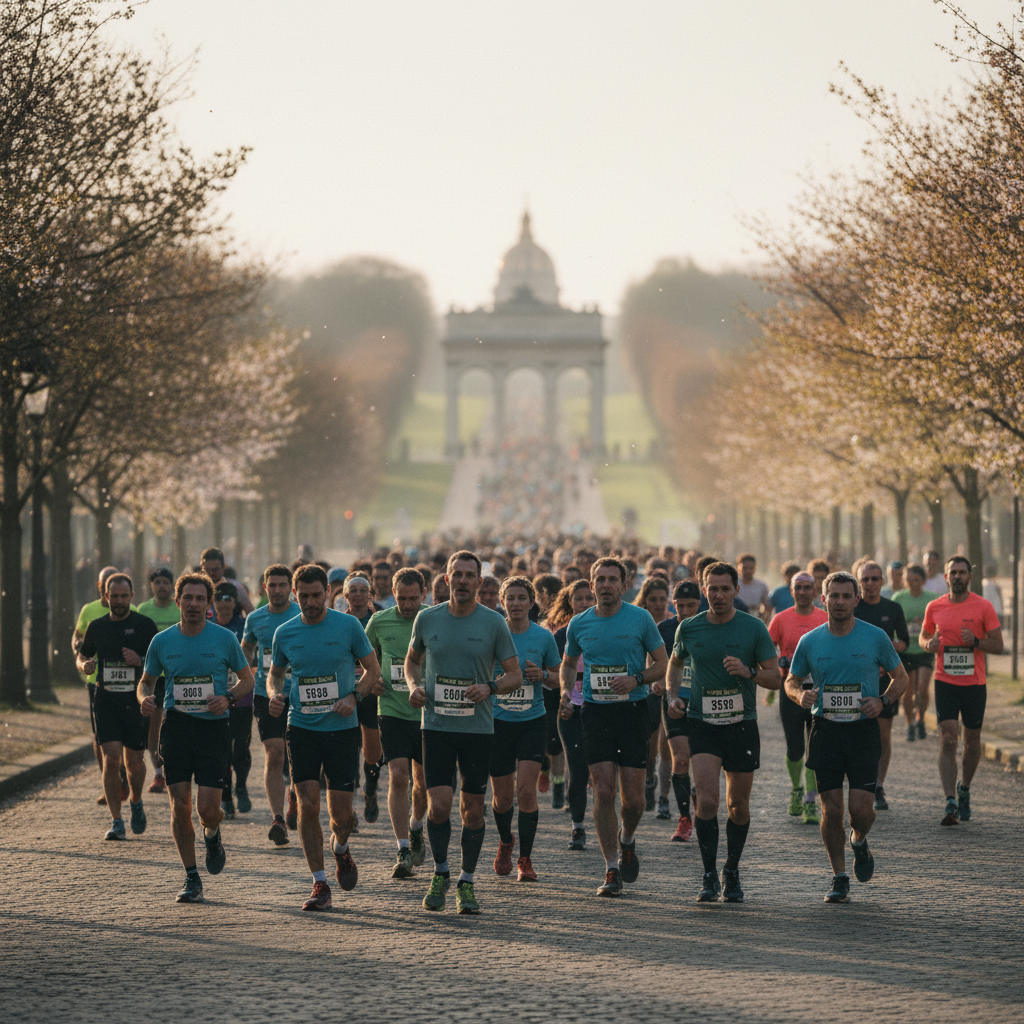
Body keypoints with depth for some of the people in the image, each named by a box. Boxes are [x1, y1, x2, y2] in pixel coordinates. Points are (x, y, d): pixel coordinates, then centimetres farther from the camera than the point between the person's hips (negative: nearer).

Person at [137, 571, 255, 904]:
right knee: (180, 805, -4)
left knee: (208, 808, -9)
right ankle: (191, 878, 9)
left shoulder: (224, 639, 0)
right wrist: (144, 698, -7)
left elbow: (247, 679, 8)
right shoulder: (162, 642, 4)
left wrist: (228, 698, -11)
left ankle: (212, 837, 29)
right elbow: (146, 681, 16)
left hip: (213, 727, -2)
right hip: (176, 727, 2)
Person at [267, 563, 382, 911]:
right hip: (302, 727, 1)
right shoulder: (284, 633, 2)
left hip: (342, 728, -1)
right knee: (308, 805, -9)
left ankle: (340, 849, 36)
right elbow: (275, 674, 17)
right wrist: (274, 694, -5)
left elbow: (373, 670, 3)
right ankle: (320, 884, -1)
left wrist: (353, 696, -15)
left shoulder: (348, 625, -4)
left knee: (341, 812, 1)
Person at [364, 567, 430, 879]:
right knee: (398, 776, -12)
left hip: (428, 713, 0)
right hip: (392, 711, 0)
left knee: (423, 781, 9)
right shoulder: (379, 622, 0)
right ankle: (403, 851, -8)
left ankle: (415, 829, 39)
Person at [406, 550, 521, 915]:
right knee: (439, 803, -10)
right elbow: (412, 659, 19)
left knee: (472, 809, 3)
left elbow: (515, 675, 2)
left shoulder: (494, 623, -2)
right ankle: (440, 873, 13)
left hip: (478, 728, 0)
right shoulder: (427, 619, 3)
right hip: (436, 725, 0)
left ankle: (467, 882, 18)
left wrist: (489, 687, -18)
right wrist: (414, 686, -1)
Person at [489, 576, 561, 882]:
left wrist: (543, 675, -10)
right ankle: (505, 841, 38)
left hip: (533, 722, 0)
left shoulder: (543, 637, 0)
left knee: (526, 790, -12)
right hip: (497, 722, 0)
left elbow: (559, 676, 10)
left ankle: (525, 859, 0)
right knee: (502, 796, 6)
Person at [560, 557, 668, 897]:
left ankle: (627, 841, 30)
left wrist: (636, 679, -15)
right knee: (604, 792, -6)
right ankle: (611, 869, 1)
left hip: (633, 711, -1)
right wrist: (566, 690, 1)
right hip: (595, 712, 1)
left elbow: (662, 664, 3)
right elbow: (568, 663, 21)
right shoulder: (579, 624, 5)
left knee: (633, 796, -3)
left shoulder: (640, 619, -2)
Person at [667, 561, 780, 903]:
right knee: (707, 800, -16)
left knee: (738, 805, 7)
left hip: (742, 724, 0)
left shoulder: (754, 628, -4)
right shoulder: (688, 628, 1)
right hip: (702, 723, 0)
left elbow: (775, 679, -1)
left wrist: (748, 671, -20)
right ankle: (710, 876, -9)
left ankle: (732, 873, 26)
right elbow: (675, 661, 21)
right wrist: (672, 695, 5)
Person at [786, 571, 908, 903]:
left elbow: (900, 678, 9)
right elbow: (790, 681, 15)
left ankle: (859, 842, 27)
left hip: (863, 729, -1)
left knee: (860, 808, -8)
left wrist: (883, 701, -9)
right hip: (825, 730, 1)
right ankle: (839, 878, 12)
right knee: (831, 809, -1)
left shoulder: (876, 637, 0)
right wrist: (800, 694, -9)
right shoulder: (810, 642, 4)